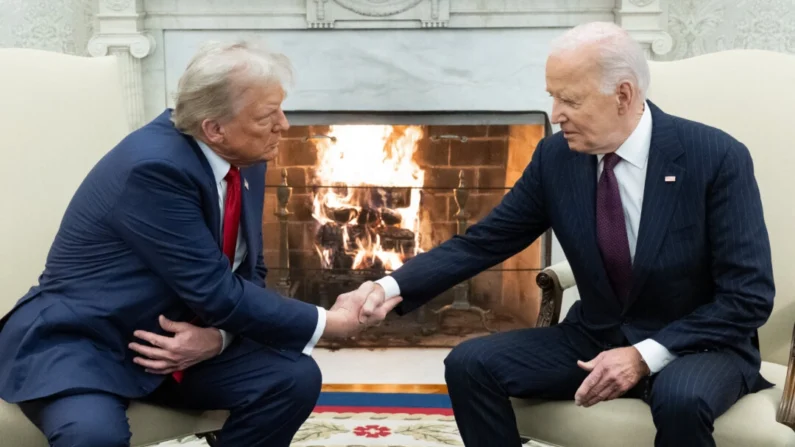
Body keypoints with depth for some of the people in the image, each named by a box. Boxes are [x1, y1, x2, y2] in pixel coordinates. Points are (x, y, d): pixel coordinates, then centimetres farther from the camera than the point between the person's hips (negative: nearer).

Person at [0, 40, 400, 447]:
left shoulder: (245, 161, -1)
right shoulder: (155, 166, -27)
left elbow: (247, 274, 6)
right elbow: (217, 292, -26)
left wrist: (219, 335, -15)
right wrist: (326, 323, -16)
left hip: (179, 337, 7)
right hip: (76, 342, -7)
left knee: (294, 377, -12)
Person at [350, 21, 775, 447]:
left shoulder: (717, 157, -18)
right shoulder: (556, 157, -6)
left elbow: (749, 295, -16)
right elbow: (482, 242, -2)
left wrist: (647, 355, -24)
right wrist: (392, 286, -17)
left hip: (700, 345, -4)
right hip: (595, 339, 4)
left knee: (680, 398, -38)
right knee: (469, 363, -14)